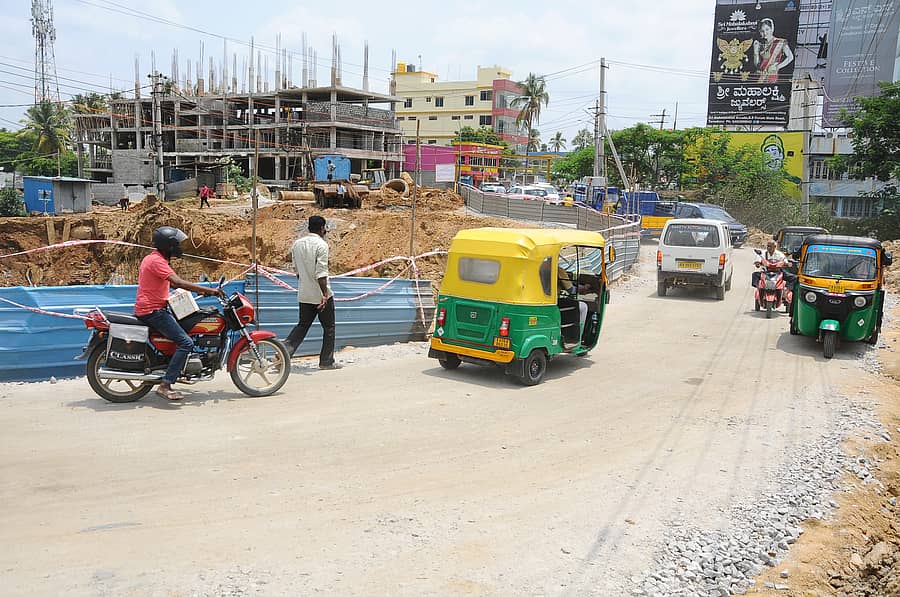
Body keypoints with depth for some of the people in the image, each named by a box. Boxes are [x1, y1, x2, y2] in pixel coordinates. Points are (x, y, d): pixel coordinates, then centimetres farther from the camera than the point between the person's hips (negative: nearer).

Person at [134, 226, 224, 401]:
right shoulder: (157, 261, -16)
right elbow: (178, 283, -29)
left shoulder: (154, 258, 17)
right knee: (186, 342, -18)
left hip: (149, 309, 11)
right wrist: (208, 290, -28)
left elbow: (173, 283, 21)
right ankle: (165, 385, -19)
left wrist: (199, 290, 13)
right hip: (152, 311, -11)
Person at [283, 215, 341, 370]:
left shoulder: (297, 244, 7)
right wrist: (325, 294, -22)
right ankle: (326, 361, 13)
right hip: (320, 294, -6)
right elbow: (321, 273, -21)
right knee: (329, 328, 8)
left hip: (304, 295, 6)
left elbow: (297, 270, 15)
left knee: (302, 325, 15)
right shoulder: (321, 245, -14)